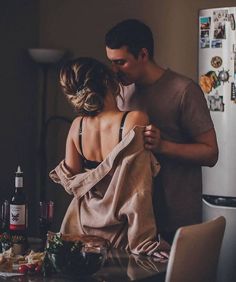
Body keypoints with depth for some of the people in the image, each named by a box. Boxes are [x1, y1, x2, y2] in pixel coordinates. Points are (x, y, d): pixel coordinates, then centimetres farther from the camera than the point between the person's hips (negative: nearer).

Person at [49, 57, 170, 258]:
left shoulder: (77, 125, -5)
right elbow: (138, 192, -18)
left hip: (83, 224, 5)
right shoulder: (136, 120, -19)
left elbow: (70, 182, 4)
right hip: (119, 231, -5)